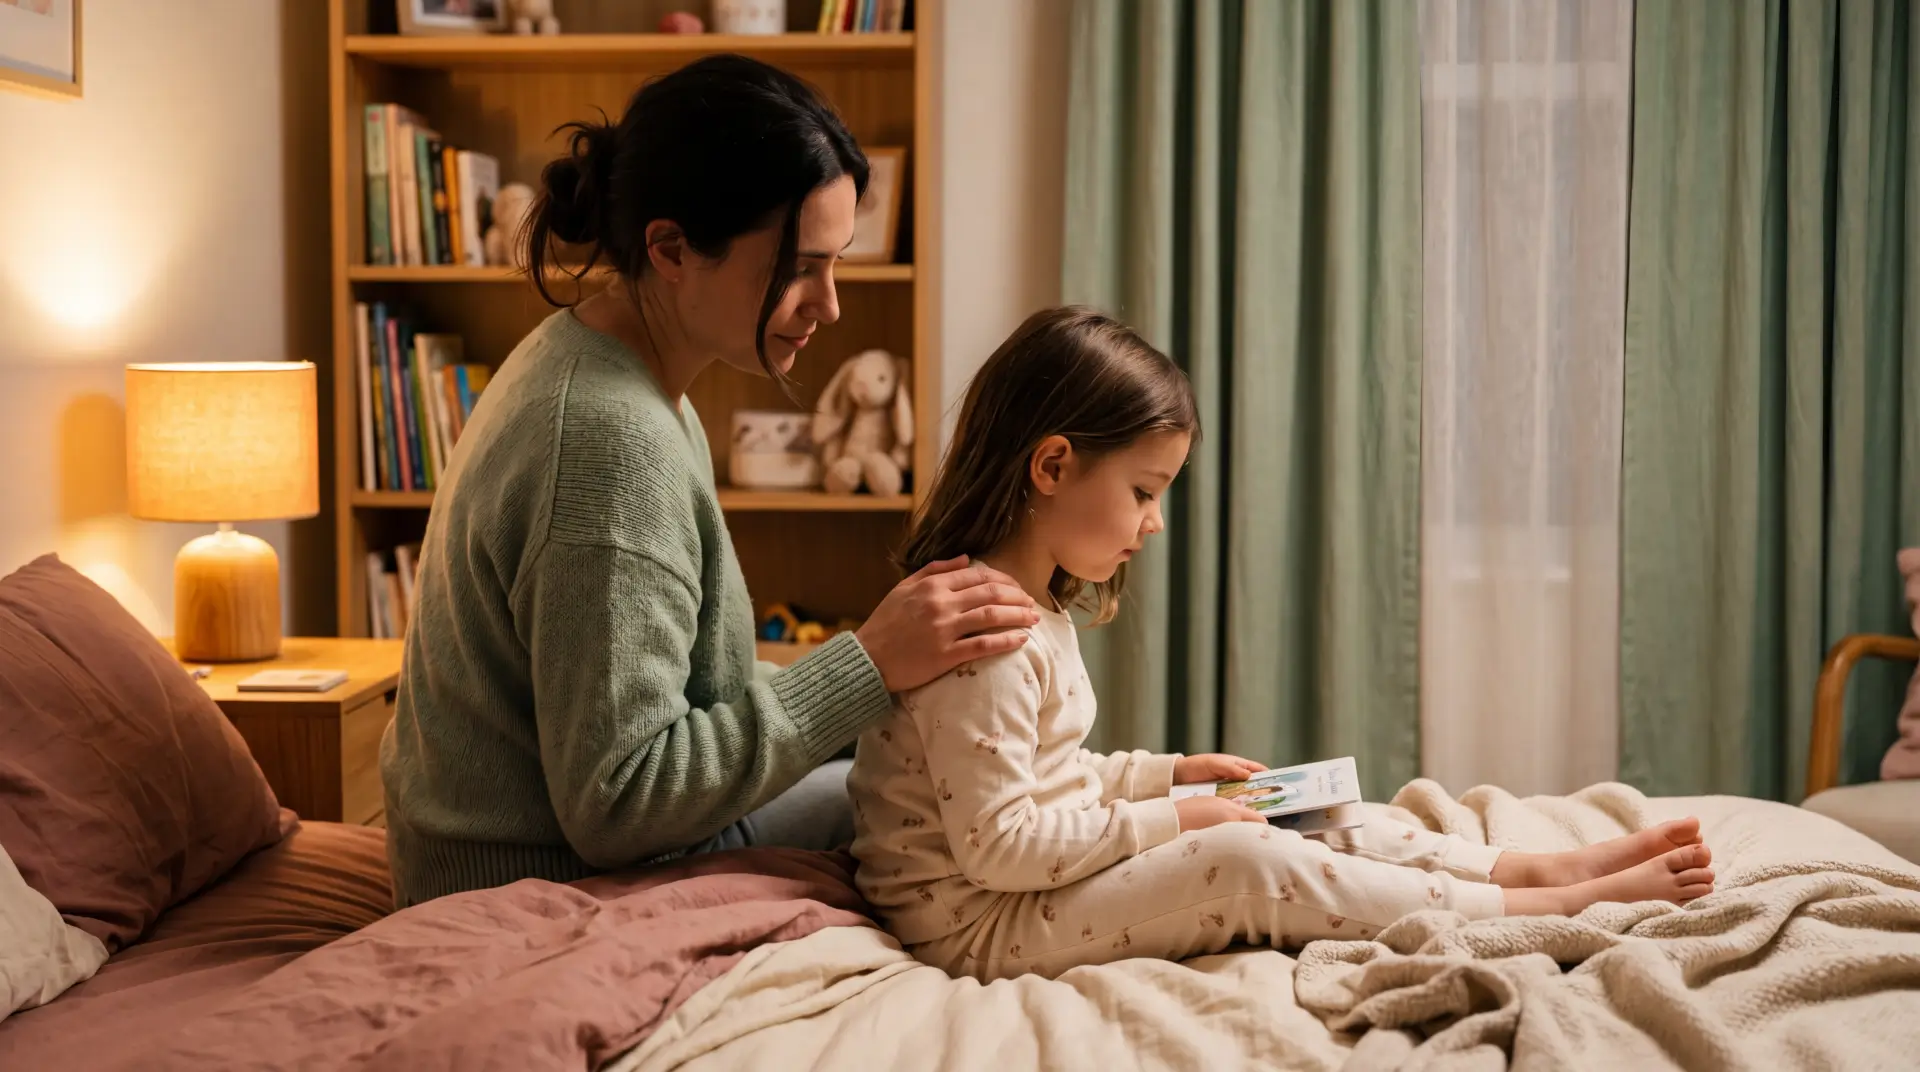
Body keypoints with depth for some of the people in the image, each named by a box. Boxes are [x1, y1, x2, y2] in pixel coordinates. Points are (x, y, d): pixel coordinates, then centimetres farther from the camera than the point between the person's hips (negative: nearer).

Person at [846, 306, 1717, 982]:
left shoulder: (1032, 607, 11)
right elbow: (996, 844, -26)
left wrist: (1172, 773, 13)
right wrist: (1169, 821, -17)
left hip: (1045, 891, 11)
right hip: (980, 929, -10)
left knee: (1307, 836, 3)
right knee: (1243, 865, -22)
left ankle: (1539, 868, 3)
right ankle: (1549, 912, -15)